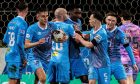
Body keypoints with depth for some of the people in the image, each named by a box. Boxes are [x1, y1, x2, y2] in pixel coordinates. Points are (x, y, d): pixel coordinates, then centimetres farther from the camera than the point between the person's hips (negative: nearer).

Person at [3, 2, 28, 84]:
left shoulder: (11, 22, 11)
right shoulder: (22, 23, -12)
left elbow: (5, 40, 17)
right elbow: (20, 43, -17)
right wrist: (24, 58, -10)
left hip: (9, 55, 8)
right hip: (16, 57, -8)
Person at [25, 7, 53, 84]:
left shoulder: (51, 26, -4)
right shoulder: (32, 28, -14)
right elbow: (26, 45, -17)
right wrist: (38, 43, -33)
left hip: (47, 57, 5)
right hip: (35, 57, -5)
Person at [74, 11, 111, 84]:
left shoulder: (102, 33, -20)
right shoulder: (92, 31, 6)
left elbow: (89, 45, -22)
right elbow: (90, 45, 14)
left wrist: (80, 38, -7)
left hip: (103, 64, -6)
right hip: (93, 64, 6)